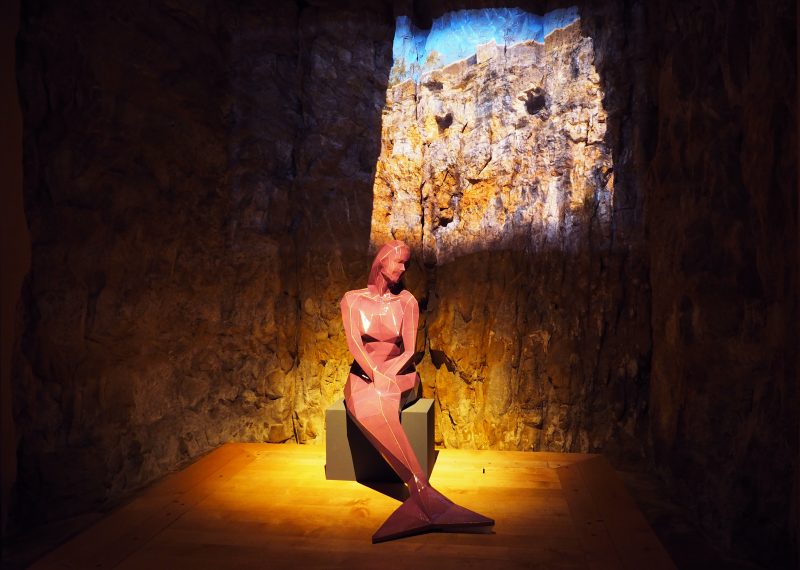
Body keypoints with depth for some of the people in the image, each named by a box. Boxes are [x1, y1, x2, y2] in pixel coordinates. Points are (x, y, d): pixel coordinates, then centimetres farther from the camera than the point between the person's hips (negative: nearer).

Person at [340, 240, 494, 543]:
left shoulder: (407, 301, 9)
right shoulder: (352, 299, 9)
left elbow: (410, 350, -1)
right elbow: (354, 343, -6)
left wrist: (388, 376, -20)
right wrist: (376, 374, -22)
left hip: (400, 374, 0)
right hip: (363, 375, 1)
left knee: (377, 404, -39)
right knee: (367, 407, -39)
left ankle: (417, 503, -51)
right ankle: (423, 492, -49)